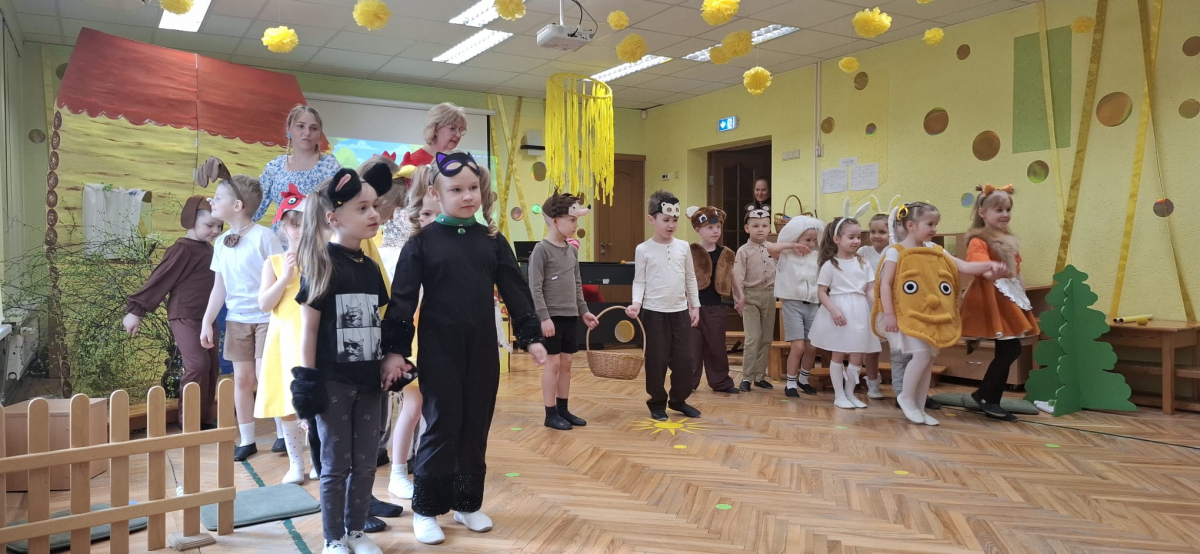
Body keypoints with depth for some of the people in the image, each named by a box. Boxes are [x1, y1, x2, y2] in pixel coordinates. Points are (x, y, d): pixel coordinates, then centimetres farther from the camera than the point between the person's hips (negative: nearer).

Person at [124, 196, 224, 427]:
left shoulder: (208, 249, 11)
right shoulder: (182, 250, -12)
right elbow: (159, 280, -12)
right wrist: (136, 310, -11)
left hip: (206, 316, 8)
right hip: (185, 316, -8)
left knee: (212, 365, 8)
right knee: (197, 364, -14)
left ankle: (205, 417, 16)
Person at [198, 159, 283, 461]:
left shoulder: (264, 236, -12)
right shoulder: (221, 242, 7)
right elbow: (219, 287, 12)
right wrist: (207, 322, 10)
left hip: (266, 318, -6)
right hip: (236, 320, 6)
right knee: (242, 380, 8)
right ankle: (247, 440, 17)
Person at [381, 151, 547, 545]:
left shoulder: (492, 240, 5)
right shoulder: (422, 240, -5)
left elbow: (515, 290, 7)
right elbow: (402, 297, -6)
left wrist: (531, 335, 2)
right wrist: (395, 348, -10)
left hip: (483, 350, 4)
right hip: (439, 351, -3)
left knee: (476, 427, 10)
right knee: (442, 427, 2)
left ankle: (467, 503, 26)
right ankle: (425, 509, 18)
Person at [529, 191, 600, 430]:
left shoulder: (572, 250, 11)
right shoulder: (542, 249, -11)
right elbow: (535, 287, -15)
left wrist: (584, 311, 15)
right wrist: (544, 317, -20)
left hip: (570, 316, 7)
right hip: (551, 316, -7)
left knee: (566, 363, 11)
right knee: (553, 363, -2)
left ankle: (563, 410, 21)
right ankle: (551, 413, 8)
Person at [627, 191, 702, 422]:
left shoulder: (684, 247, 5)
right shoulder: (643, 250, -4)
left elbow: (691, 279, 11)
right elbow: (639, 281, -2)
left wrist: (695, 306, 10)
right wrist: (636, 303, -18)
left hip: (680, 311, 3)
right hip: (654, 312, -3)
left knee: (684, 358, 6)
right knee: (657, 360, 2)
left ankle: (679, 400, 22)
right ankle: (657, 403, 17)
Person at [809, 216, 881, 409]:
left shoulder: (863, 263, 8)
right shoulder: (830, 265, -5)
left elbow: (870, 289, 6)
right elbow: (821, 292, -6)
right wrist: (833, 310, -19)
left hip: (859, 313, 4)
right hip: (839, 312, -4)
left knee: (858, 355, 6)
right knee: (838, 354, 4)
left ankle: (850, 393, 21)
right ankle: (839, 395, 13)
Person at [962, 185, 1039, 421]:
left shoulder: (1008, 241, 17)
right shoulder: (979, 241, -14)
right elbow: (978, 264, -33)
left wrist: (1020, 293, 23)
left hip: (1009, 296, 10)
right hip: (992, 297, -10)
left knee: (1005, 351, 10)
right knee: (1011, 349, -12)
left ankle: (993, 401, 18)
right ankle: (983, 395, 2)